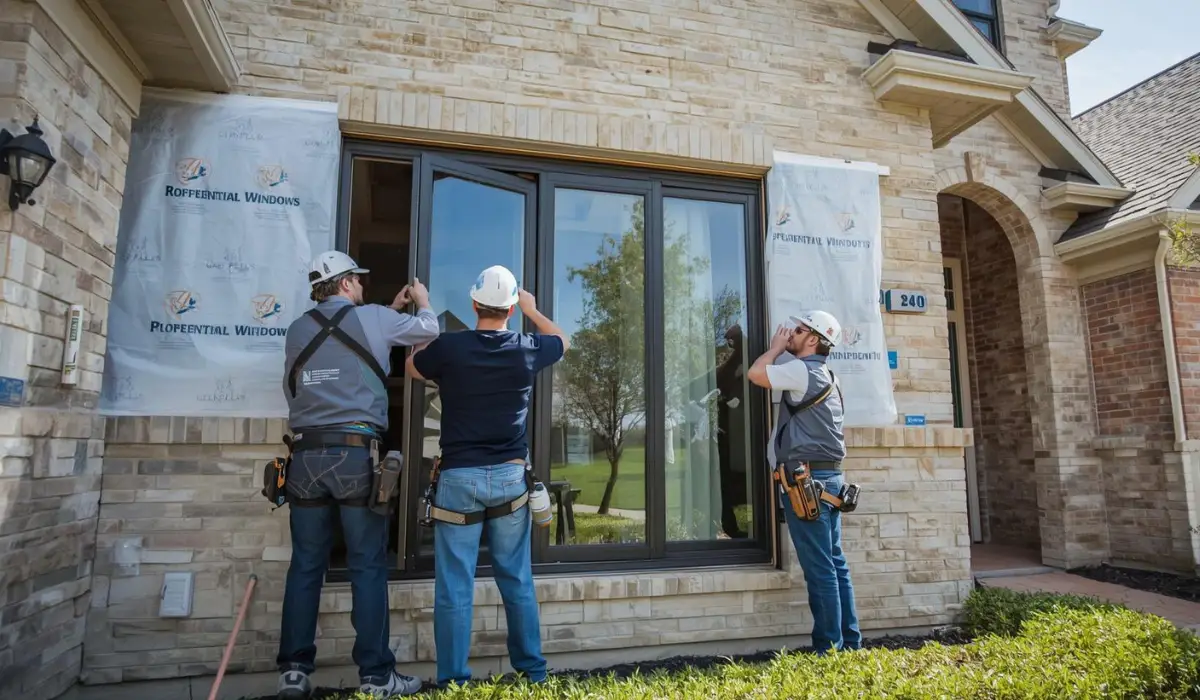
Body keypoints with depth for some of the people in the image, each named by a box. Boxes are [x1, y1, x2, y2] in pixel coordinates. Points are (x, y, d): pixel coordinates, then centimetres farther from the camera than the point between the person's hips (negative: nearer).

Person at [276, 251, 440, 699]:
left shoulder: (297, 330, 13)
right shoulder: (373, 318, 2)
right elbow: (428, 331, 16)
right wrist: (422, 301, 34)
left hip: (306, 455, 5)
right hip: (356, 453, -4)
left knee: (305, 565, 11)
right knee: (368, 567, 1)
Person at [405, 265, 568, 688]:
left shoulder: (449, 346, -7)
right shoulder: (527, 349, -1)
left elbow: (411, 368, 16)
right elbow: (563, 342, 22)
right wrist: (532, 310, 34)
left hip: (459, 477, -2)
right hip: (510, 477, 3)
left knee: (455, 586, 5)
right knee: (518, 581, 14)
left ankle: (454, 680, 11)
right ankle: (533, 669, 24)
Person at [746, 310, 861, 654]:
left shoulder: (803, 371, -11)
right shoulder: (823, 375, 20)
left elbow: (756, 373, -13)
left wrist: (776, 347, 2)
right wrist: (781, 350, 21)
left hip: (807, 478, -10)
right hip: (827, 475, 10)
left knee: (819, 567, -5)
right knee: (834, 563, 13)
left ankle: (829, 648, 2)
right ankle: (849, 642, 20)